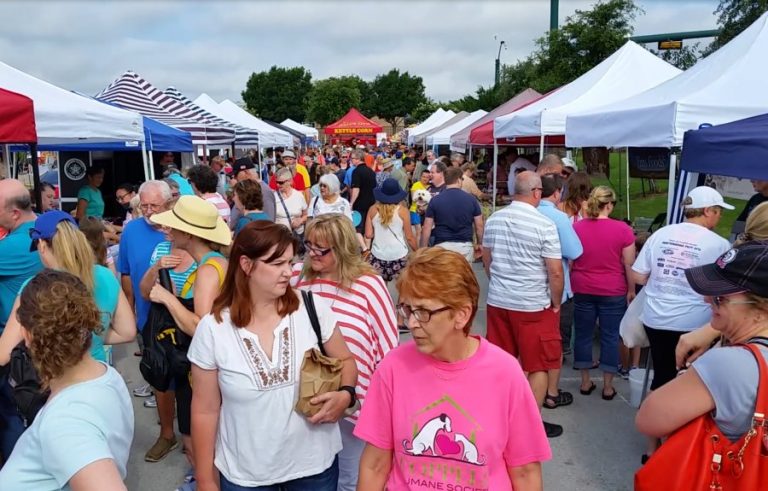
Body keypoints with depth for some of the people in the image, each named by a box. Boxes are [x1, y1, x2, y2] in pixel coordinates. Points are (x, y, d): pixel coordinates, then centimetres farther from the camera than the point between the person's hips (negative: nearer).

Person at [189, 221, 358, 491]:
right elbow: (205, 411, -3)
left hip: (315, 464, 1)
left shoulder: (313, 308, -11)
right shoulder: (212, 329, -12)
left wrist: (345, 394, -17)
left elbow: (345, 361, 3)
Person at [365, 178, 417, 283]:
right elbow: (409, 237, -1)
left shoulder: (373, 209, 0)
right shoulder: (402, 211, -5)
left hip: (378, 256, 2)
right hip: (399, 255, -2)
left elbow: (368, 235, 0)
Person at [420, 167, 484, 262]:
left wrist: (423, 249, 6)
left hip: (442, 246, -1)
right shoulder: (471, 199, 1)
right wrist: (479, 243, 21)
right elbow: (479, 226, 6)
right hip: (465, 246, 1)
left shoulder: (435, 200, -2)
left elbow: (426, 228, -2)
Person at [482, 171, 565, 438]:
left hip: (497, 301, 6)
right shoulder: (544, 225, -15)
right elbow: (555, 271, -14)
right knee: (539, 366, 9)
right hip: (532, 305, -5)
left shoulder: (493, 219, 1)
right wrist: (556, 303, 1)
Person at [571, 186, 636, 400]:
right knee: (610, 337, 8)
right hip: (613, 292, -2)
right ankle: (608, 387, 16)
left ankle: (585, 382, 22)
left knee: (583, 334, 13)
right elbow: (629, 264, -6)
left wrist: (571, 286, 15)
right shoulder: (622, 229, -11)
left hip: (583, 290, 2)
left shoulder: (576, 227, -4)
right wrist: (631, 290, 6)